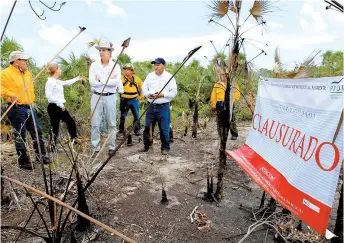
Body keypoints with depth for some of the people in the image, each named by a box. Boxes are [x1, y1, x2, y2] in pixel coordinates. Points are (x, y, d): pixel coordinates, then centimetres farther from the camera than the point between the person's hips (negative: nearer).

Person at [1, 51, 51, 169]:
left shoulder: (27, 73, 16)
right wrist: (10, 94, -24)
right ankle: (23, 161, 12)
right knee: (20, 136, 1)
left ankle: (41, 156, 23)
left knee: (37, 132, 10)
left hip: (30, 108, 7)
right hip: (17, 109, -7)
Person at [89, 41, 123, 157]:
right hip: (96, 96, 1)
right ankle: (95, 148, 13)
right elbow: (92, 81, -10)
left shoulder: (115, 66, 1)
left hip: (110, 97, -1)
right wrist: (109, 80, -11)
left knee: (111, 124, 6)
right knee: (95, 124, 2)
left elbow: (116, 82, -14)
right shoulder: (94, 65, 4)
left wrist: (101, 80, -11)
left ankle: (111, 147, 19)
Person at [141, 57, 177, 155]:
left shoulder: (169, 77, 0)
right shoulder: (149, 76, 12)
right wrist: (148, 95, -9)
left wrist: (163, 94, -18)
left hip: (163, 106, -4)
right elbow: (144, 88, 12)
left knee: (164, 129, -1)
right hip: (151, 106, 4)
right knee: (147, 127, 7)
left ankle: (165, 148, 13)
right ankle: (146, 146, 21)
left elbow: (174, 92, -5)